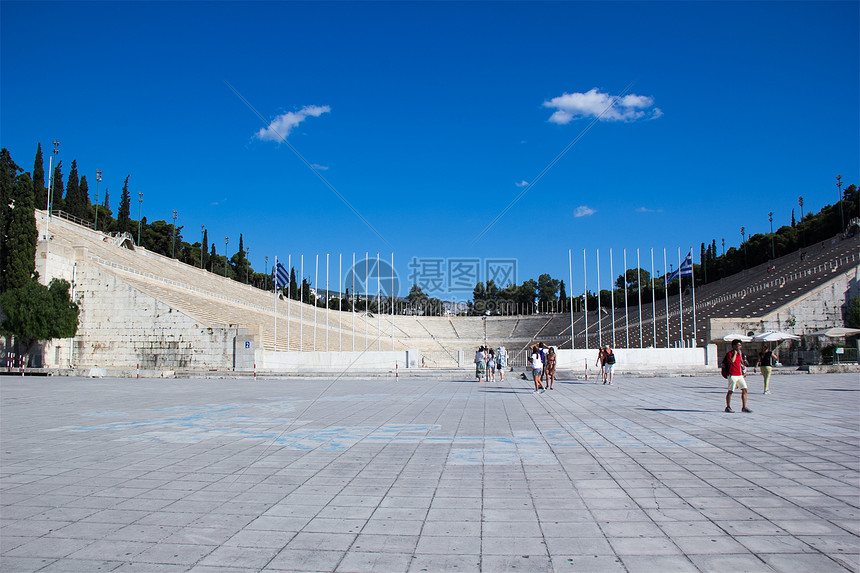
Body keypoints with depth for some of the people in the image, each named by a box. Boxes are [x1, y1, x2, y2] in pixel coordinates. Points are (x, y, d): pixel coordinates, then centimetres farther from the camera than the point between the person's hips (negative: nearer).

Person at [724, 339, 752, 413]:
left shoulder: (740, 353, 14)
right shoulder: (729, 353, -8)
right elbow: (732, 361, -27)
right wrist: (735, 353, -15)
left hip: (740, 375, 7)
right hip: (733, 375, -7)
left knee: (744, 389, -1)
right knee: (730, 391, 0)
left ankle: (744, 407, 4)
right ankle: (728, 407, 10)